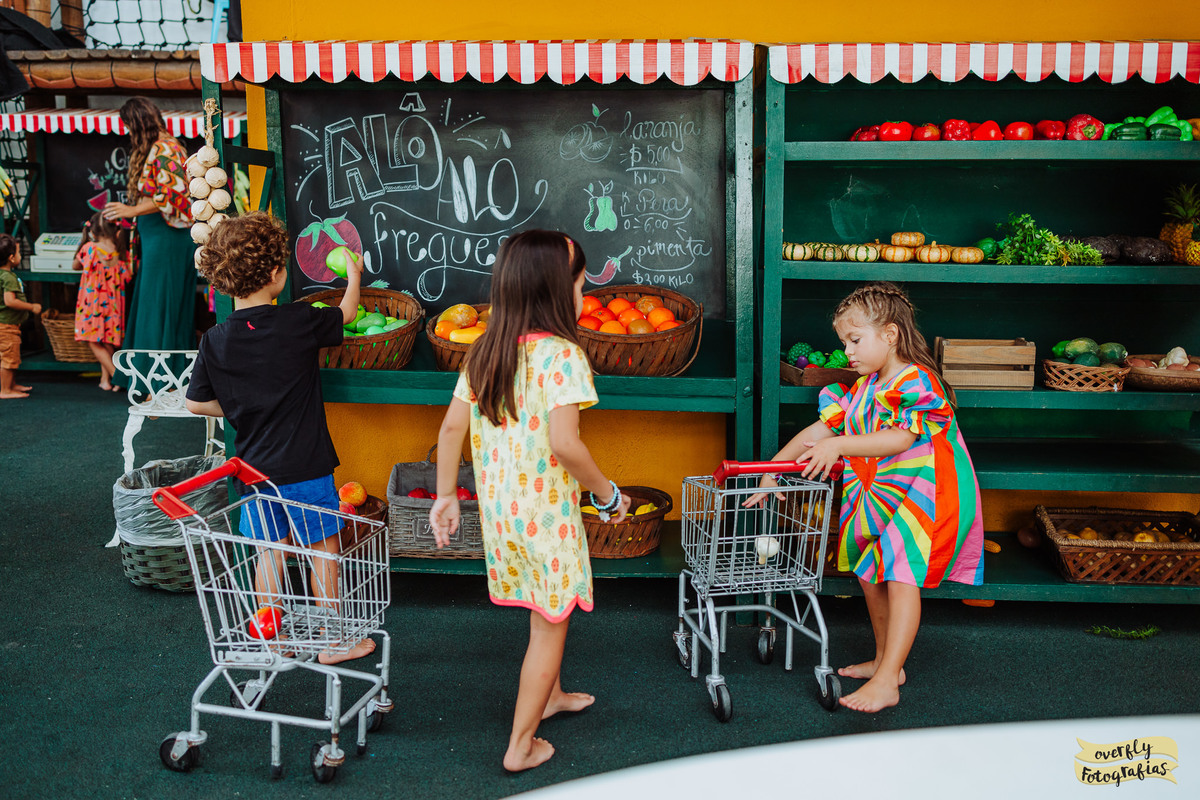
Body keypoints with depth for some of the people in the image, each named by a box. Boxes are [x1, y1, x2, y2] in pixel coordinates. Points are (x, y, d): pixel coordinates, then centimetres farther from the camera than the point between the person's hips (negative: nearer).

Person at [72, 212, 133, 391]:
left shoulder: (89, 249, -10)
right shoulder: (122, 252, -6)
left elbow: (74, 266, 8)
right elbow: (128, 277, 3)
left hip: (91, 302, -3)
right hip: (113, 302, 3)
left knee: (94, 342, 3)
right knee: (108, 342, 13)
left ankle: (116, 374, -10)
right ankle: (105, 379, 15)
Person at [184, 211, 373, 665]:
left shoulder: (215, 341, -5)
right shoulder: (298, 322, -15)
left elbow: (196, 403, 2)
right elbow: (346, 314, 4)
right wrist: (353, 276, 23)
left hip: (255, 464, 4)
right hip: (305, 465, -4)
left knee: (270, 551, 18)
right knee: (323, 549, 10)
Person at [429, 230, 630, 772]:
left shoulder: (484, 351, 3)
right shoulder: (561, 354, -19)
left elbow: (451, 427, 4)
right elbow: (563, 443, -27)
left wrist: (446, 495, 13)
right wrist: (608, 493, -13)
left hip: (498, 506, 7)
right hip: (546, 510, -7)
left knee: (548, 611, 27)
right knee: (549, 625, 11)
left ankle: (550, 694, 47)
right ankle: (521, 746, 21)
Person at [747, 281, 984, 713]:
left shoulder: (917, 381, -17)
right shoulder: (863, 388, 7)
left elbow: (899, 439, -28)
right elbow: (819, 429, 5)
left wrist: (839, 445, -34)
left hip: (925, 494, -9)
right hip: (880, 495, 9)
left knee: (900, 576, -13)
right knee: (870, 573, 13)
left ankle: (886, 682, -11)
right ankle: (885, 660, 29)